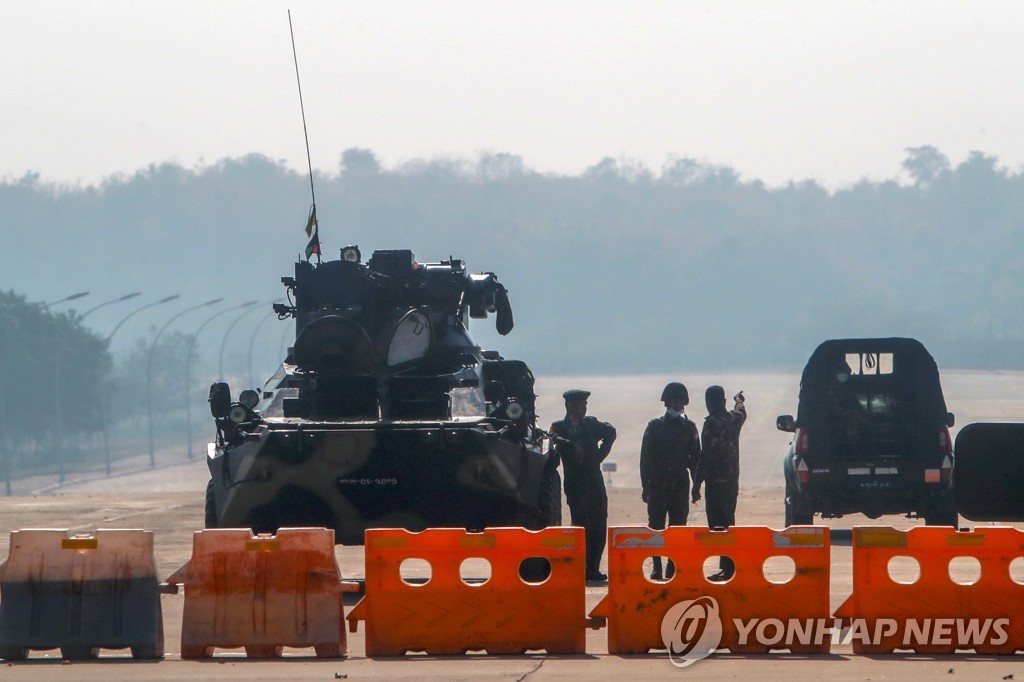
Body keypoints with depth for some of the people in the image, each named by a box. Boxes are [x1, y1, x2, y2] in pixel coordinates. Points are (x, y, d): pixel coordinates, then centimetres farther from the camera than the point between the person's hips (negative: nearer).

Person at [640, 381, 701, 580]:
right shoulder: (655, 426, 4)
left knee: (678, 525, -2)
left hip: (681, 483, 1)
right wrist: (646, 485, -2)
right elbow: (646, 457, 3)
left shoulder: (689, 427, 9)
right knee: (656, 526, -1)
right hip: (658, 483, -1)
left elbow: (695, 457, 10)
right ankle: (657, 567, 4)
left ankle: (673, 567, 2)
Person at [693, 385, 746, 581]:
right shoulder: (734, 418, 7)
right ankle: (728, 566, 20)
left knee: (718, 526, -7)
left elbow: (706, 456, -18)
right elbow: (742, 412, 35)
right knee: (728, 524, 16)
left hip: (716, 482, -8)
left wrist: (697, 484, -14)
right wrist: (739, 400, 55)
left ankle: (727, 568, -12)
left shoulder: (712, 424, -15)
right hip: (732, 481, 8)